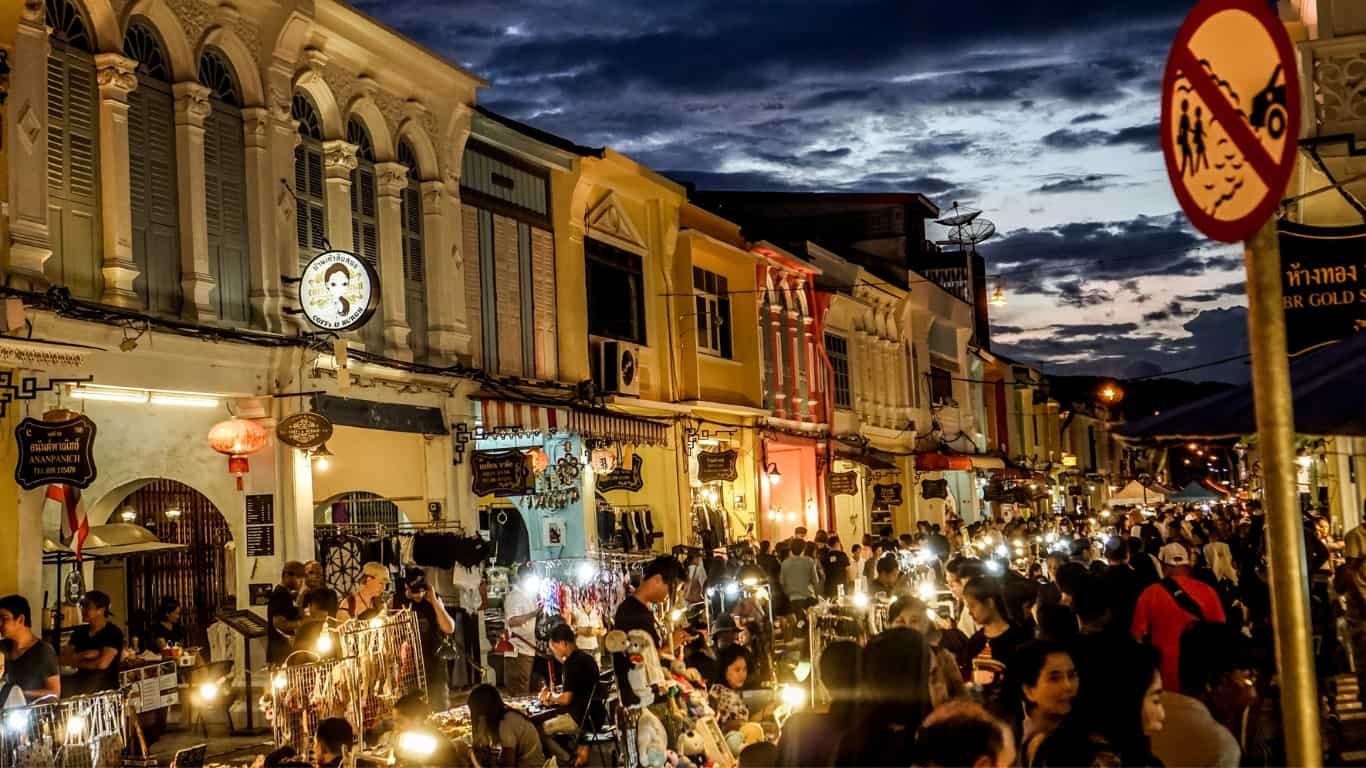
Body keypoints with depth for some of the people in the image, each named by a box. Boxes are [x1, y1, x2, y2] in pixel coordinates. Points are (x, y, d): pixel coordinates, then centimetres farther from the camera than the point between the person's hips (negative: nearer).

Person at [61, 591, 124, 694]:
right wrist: (84, 655, -9)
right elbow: (64, 659, 6)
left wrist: (77, 662, -2)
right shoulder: (80, 632, 12)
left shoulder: (114, 633, -7)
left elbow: (102, 663, -16)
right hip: (81, 685, 6)